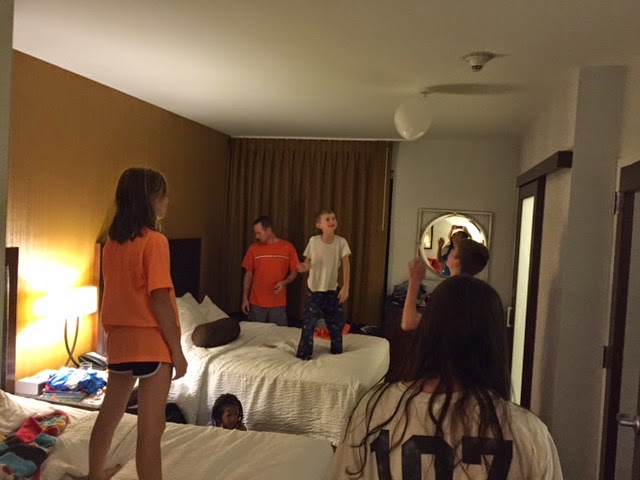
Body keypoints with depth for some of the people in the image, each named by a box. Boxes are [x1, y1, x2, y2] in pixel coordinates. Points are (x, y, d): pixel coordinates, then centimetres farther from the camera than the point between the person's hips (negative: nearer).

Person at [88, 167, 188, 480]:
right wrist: (177, 350, -11)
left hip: (119, 339, 8)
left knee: (110, 413, 22)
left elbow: (121, 292, 12)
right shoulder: (154, 241, -15)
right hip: (150, 341, -8)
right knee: (151, 428, 1)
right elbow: (160, 300, -17)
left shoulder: (112, 241, 7)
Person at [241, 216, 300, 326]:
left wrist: (284, 282, -16)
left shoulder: (287, 247, -2)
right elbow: (248, 274, 6)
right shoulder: (253, 249, 3)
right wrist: (245, 298, 2)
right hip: (256, 303, 1)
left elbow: (294, 272, 3)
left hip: (278, 304, -1)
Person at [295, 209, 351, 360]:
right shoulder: (313, 241, -9)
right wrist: (303, 267, -23)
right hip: (315, 289, -2)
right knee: (309, 325, -6)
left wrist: (345, 287, -9)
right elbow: (308, 262, 1)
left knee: (337, 324, 12)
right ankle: (303, 356, 8)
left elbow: (346, 265, -4)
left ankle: (337, 353, 33)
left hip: (333, 290, 2)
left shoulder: (341, 242, -7)